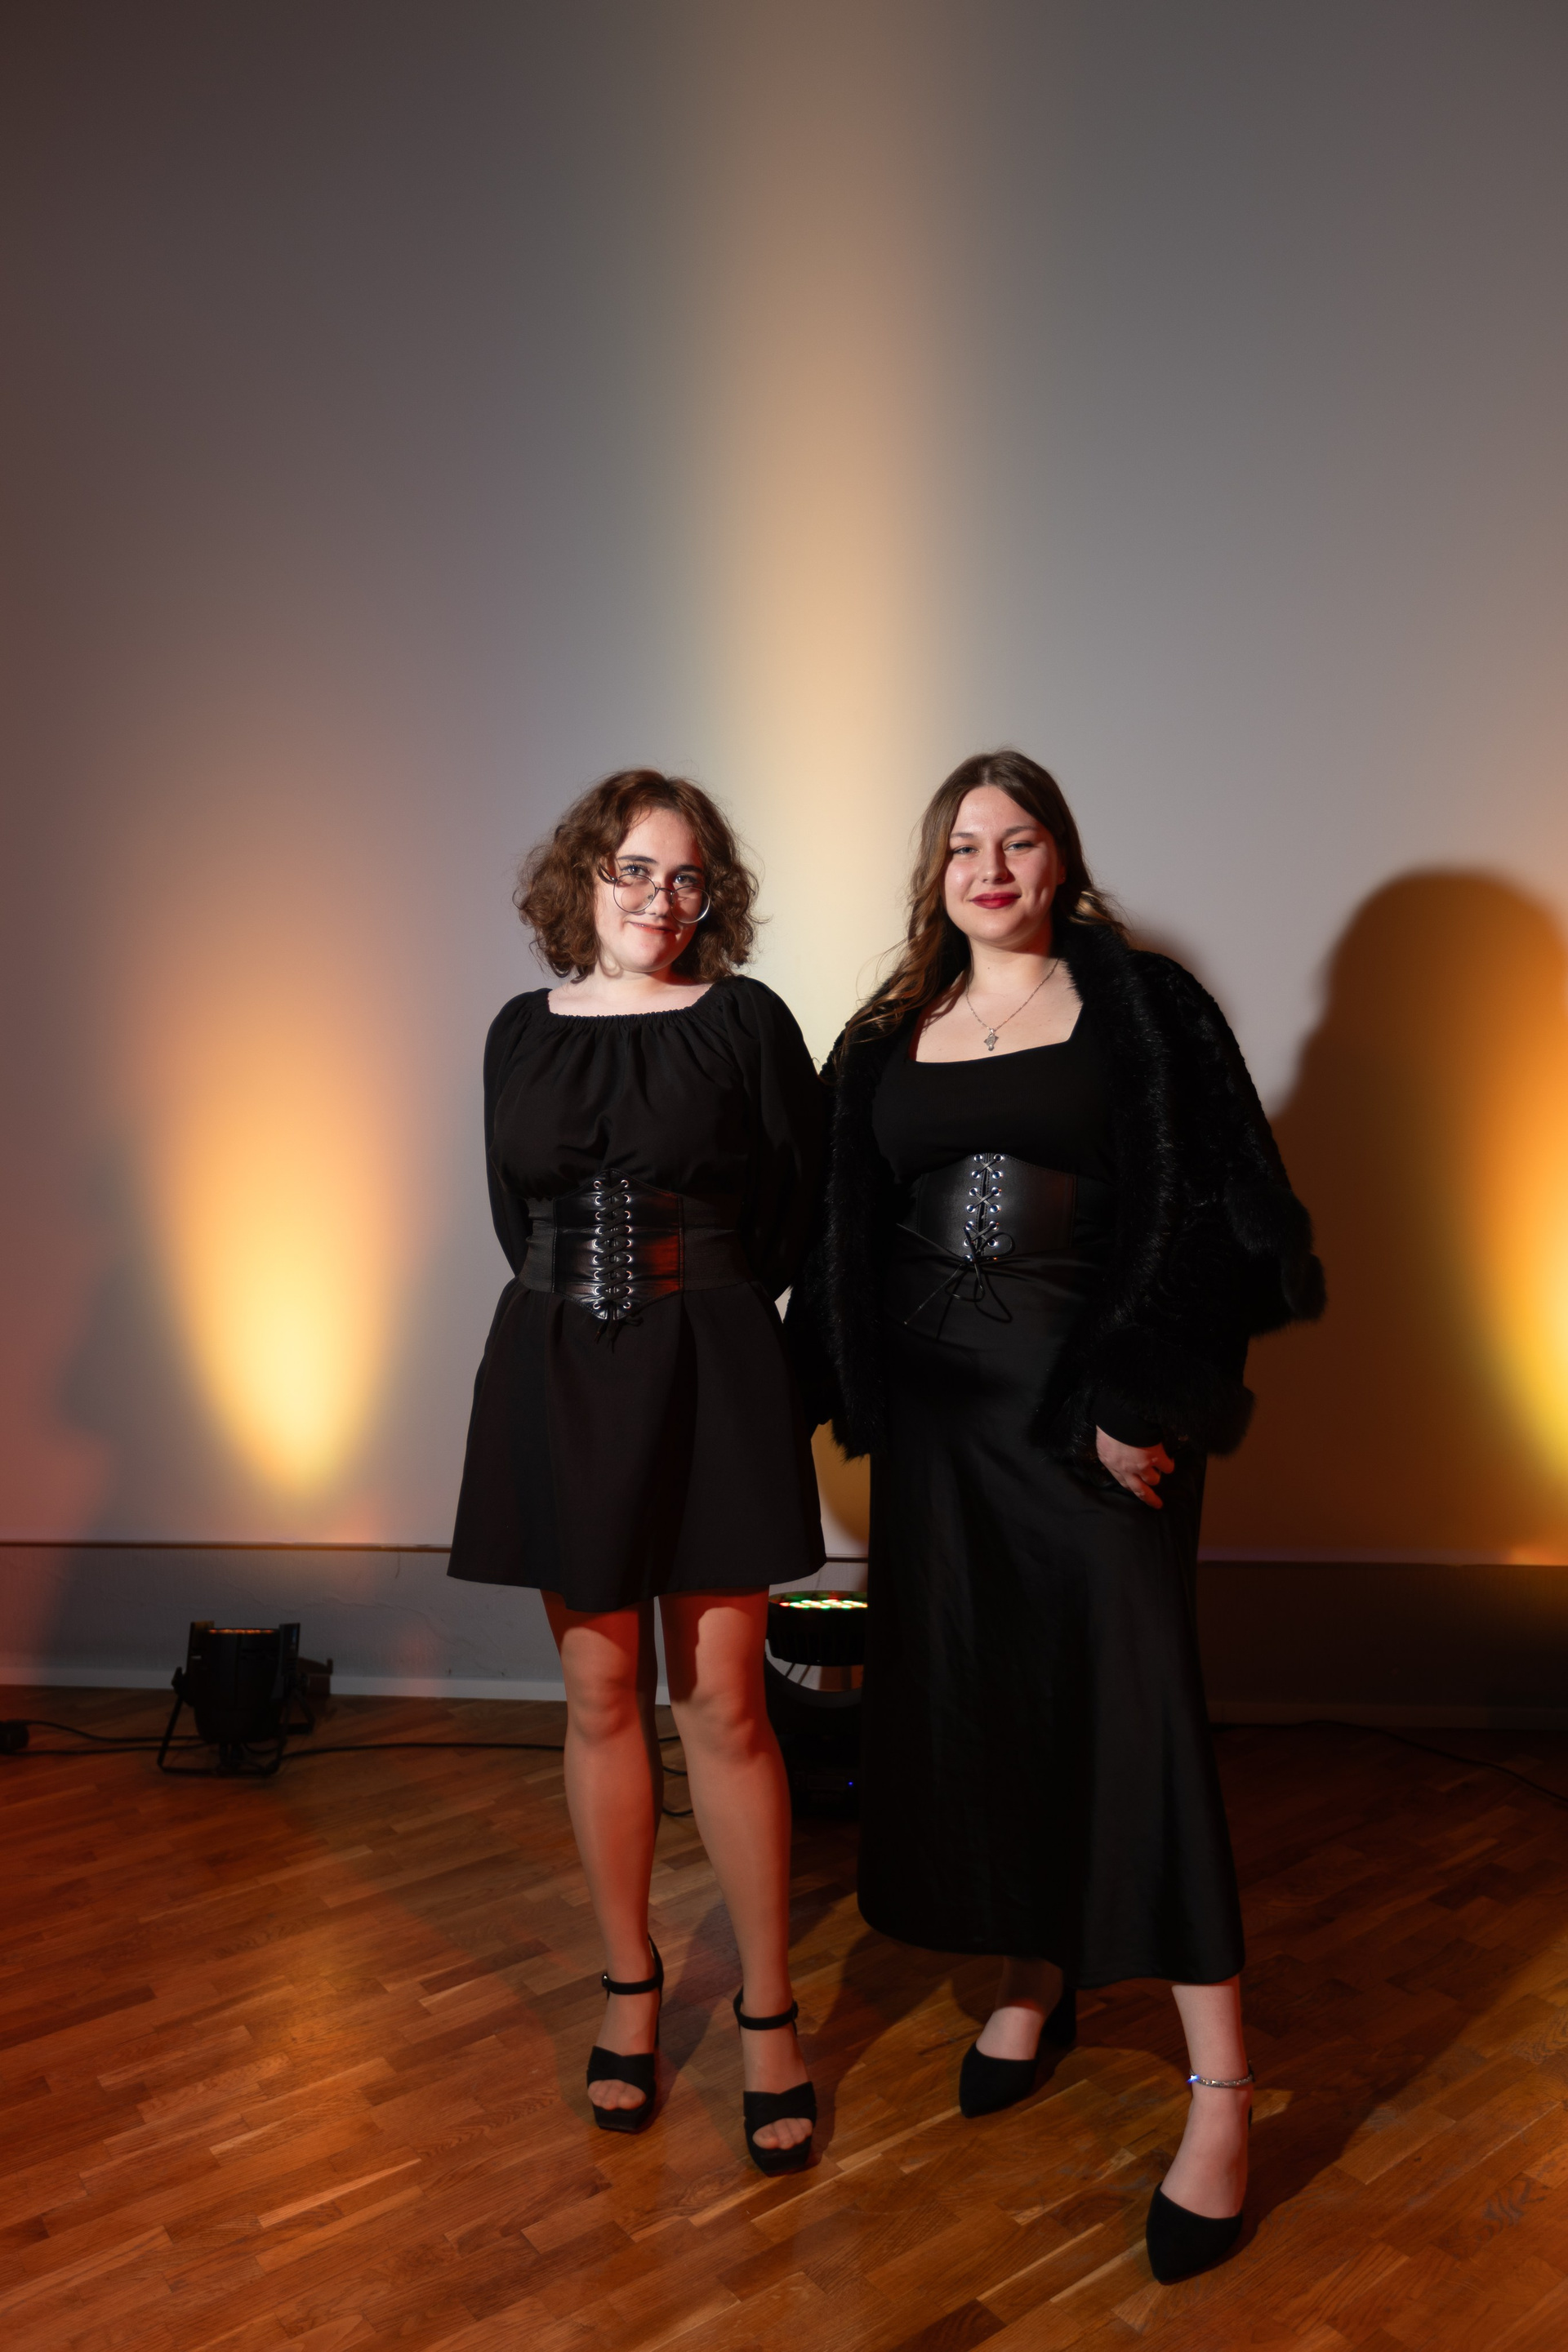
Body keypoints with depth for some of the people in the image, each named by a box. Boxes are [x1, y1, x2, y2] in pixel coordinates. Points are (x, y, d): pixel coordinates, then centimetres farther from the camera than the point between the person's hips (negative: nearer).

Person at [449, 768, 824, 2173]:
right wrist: (591, 1319, 8)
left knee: (722, 1702, 1)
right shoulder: (522, 1032, 8)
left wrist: (700, 1310, 6)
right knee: (603, 1696, 10)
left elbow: (804, 1201, 2)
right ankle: (631, 1990, 28)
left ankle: (770, 2015, 18)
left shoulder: (744, 1020, -2)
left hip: (708, 1374, -3)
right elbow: (515, 1212, 15)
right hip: (555, 1375, 3)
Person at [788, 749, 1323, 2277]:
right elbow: (846, 1233, 14)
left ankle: (1220, 2084, 6)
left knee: (1135, 1699, -4)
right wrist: (857, 1397, 6)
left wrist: (1142, 1402, -14)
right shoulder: (887, 1037, 11)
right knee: (965, 1685, 10)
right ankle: (1034, 1975, 31)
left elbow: (1204, 1208, -7)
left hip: (1095, 1398, -4)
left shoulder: (1140, 1007, -2)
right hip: (938, 1406, 5)